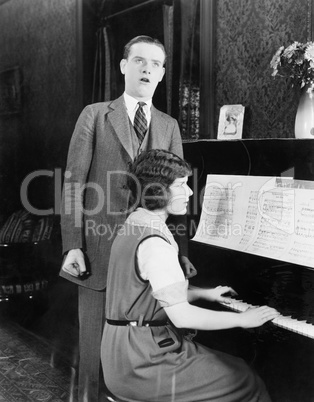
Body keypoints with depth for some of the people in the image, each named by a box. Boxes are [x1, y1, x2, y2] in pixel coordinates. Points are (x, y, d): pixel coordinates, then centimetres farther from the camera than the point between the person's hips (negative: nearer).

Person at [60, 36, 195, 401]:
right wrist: (72, 246, -9)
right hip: (99, 248, -2)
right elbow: (73, 182, -2)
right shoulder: (95, 115, 3)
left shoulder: (169, 126, 11)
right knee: (95, 338, 7)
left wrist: (180, 250, 1)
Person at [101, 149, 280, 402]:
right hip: (143, 367, -10)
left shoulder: (133, 226, 9)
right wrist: (242, 319, -15)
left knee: (236, 366, 16)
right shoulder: (153, 243, -22)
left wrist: (203, 293, 21)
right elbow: (181, 316, -26)